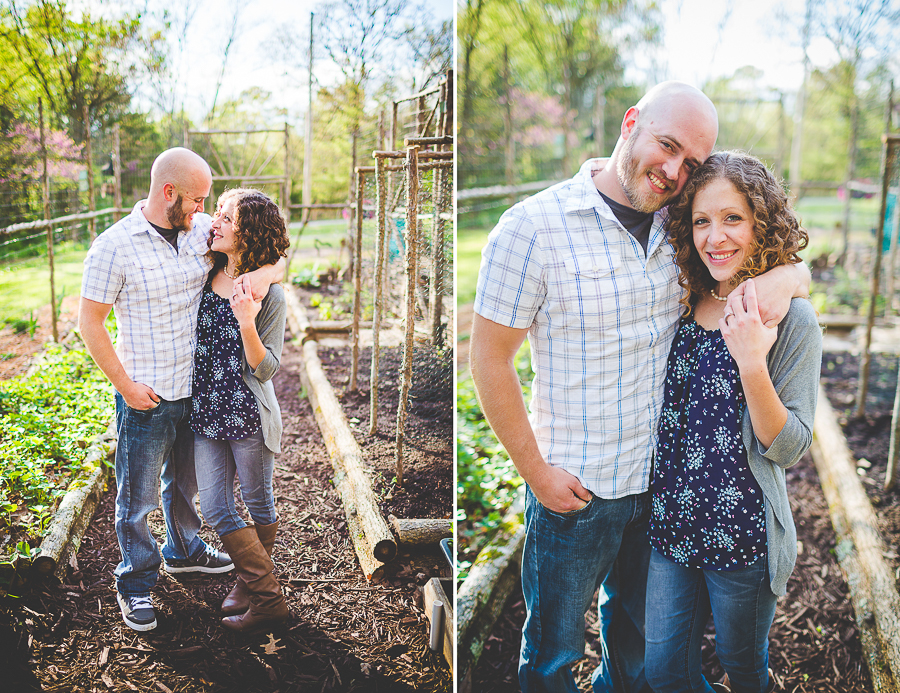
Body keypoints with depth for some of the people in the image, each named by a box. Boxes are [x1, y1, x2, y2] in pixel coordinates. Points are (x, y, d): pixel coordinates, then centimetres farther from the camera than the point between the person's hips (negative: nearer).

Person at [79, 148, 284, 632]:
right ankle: (135, 583, 27)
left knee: (186, 482, 24)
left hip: (197, 390, 5)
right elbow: (90, 322, -10)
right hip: (145, 397, -5)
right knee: (139, 496, 8)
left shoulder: (202, 231, 0)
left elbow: (275, 255, 4)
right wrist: (125, 385, -13)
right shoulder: (115, 247, -15)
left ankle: (183, 550, 47)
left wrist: (265, 272, -19)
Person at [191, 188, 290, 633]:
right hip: (207, 413, 5)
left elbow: (265, 370, -16)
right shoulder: (205, 276, 2)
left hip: (249, 416, -5)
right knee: (214, 509, 6)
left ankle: (266, 599, 26)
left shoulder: (269, 294, -13)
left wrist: (247, 324, -30)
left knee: (258, 505, 11)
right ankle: (255, 583, 24)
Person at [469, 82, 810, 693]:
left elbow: (797, 265, 9)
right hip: (573, 487, -5)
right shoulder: (534, 227, -17)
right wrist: (536, 471, -12)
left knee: (642, 637, 27)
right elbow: (490, 362, -13)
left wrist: (784, 276, -15)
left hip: (660, 479, 5)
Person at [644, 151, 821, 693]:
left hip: (742, 532, -4)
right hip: (669, 524, 4)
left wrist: (753, 364, -30)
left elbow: (790, 449, -16)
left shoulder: (791, 318, -14)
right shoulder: (682, 306, 0)